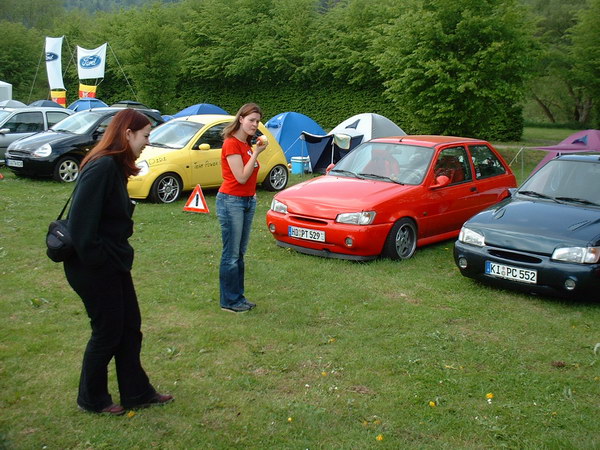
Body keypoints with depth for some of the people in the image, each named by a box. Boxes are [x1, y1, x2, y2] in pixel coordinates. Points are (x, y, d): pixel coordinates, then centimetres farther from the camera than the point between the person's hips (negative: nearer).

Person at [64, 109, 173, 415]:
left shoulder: (115, 166, 9)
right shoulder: (101, 167, -22)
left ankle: (137, 393, 30)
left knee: (130, 328, 16)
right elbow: (81, 221, -27)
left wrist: (116, 255, 11)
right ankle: (91, 399, 26)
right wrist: (95, 260, -20)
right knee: (107, 332, 5)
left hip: (114, 264, 10)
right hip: (94, 269, -10)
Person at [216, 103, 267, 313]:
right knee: (231, 254, -3)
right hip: (231, 201, -9)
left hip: (247, 201, 9)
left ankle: (238, 297, 22)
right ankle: (229, 301, 5)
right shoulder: (231, 144, -13)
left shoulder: (247, 144, 13)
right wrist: (256, 153, -16)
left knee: (240, 254, 14)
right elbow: (241, 177, -19)